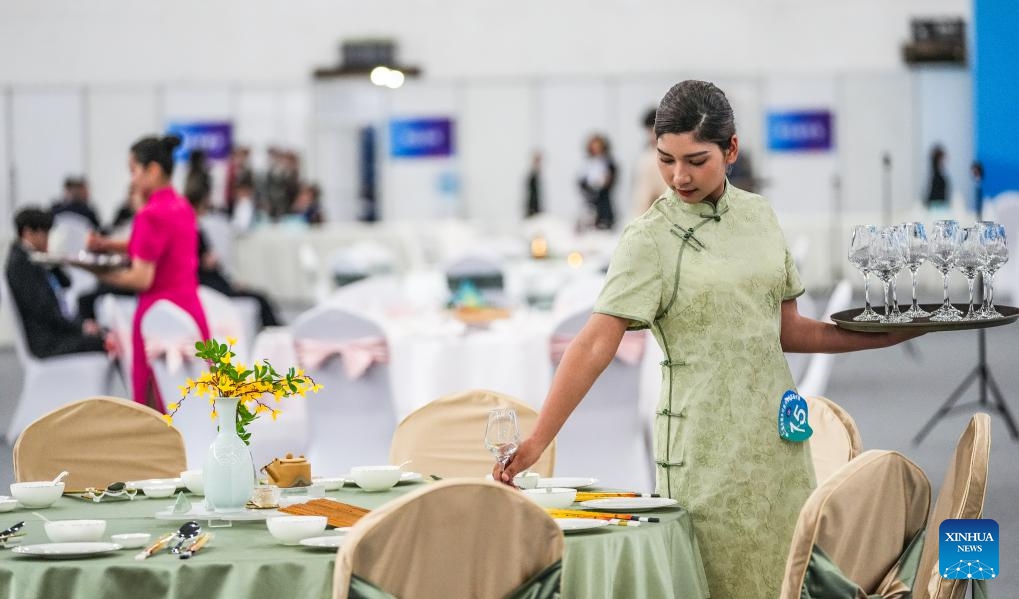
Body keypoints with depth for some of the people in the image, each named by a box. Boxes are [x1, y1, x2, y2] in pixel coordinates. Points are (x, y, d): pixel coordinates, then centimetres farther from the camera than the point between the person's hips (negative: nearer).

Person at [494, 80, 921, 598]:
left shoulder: (758, 216, 8)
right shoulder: (650, 239, -7)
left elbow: (785, 330, 14)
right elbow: (596, 343, -15)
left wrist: (891, 334, 6)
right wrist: (535, 441, -23)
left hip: (776, 436, 5)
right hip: (707, 446, -5)